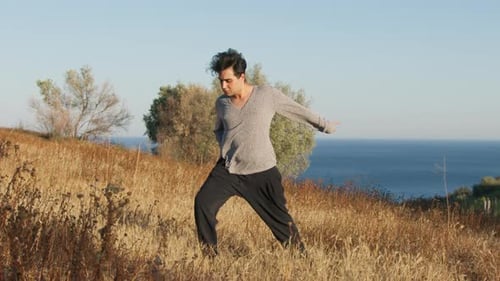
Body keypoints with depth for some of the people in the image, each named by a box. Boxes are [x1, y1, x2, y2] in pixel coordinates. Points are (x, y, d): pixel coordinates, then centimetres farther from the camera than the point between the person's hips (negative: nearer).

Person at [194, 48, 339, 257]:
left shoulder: (268, 95, -4)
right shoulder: (222, 103, 6)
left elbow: (299, 111, 9)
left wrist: (326, 126, 17)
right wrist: (225, 147, 7)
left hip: (262, 171, -3)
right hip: (228, 169, 3)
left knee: (279, 218, -2)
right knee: (203, 203, -12)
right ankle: (208, 254, 2)